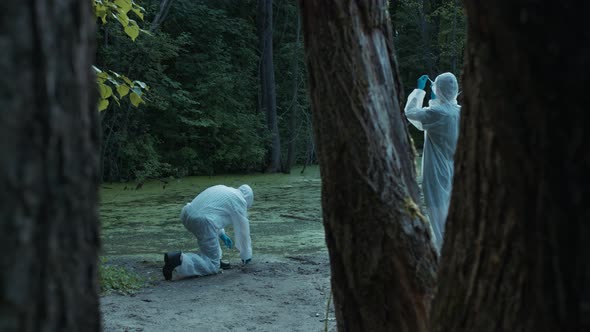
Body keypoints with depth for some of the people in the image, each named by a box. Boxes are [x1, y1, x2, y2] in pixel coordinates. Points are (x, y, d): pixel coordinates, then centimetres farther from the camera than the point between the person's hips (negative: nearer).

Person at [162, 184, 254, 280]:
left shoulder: (221, 189, 29)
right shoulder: (239, 201, 7)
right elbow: (243, 230, 13)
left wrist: (222, 234, 45)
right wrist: (246, 255, 25)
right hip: (203, 222, -8)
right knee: (213, 266, 0)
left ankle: (215, 260, 25)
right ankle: (180, 259, -19)